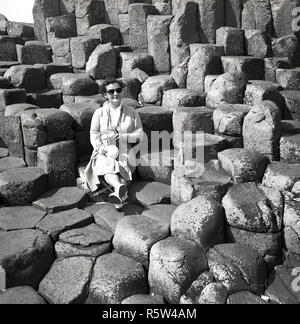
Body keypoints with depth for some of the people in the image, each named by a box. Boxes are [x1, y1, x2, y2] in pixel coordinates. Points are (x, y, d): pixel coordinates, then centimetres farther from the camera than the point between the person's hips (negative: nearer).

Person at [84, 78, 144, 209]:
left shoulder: (132, 113, 11)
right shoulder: (99, 113, 11)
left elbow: (140, 135, 7)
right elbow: (94, 134, 5)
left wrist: (123, 137, -11)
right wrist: (100, 147, -16)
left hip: (124, 152, 1)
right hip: (105, 152, 0)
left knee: (121, 168, -32)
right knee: (107, 167, -34)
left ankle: (118, 195, -57)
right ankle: (120, 188, -62)